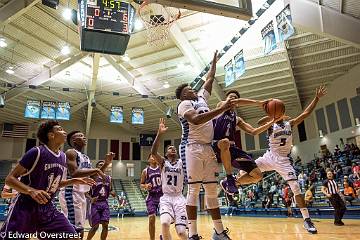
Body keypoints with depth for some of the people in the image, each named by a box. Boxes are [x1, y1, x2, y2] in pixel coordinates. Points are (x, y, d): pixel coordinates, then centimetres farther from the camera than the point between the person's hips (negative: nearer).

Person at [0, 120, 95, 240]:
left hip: (47, 208, 6)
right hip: (24, 208, -6)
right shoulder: (36, 152, -15)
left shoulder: (63, 157, 6)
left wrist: (73, 181, 5)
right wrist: (31, 191, -29)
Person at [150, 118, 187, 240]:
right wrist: (160, 133, -27)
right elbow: (153, 152, -14)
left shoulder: (181, 162, 8)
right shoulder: (163, 162, 4)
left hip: (179, 198, 1)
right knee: (165, 223, -28)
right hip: (166, 198, -1)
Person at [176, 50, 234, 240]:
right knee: (194, 190, -7)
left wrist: (214, 61, 34)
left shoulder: (201, 98, 22)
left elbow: (209, 79, 34)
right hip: (194, 148, -7)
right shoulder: (183, 105, -2)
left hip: (209, 148, 7)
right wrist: (222, 109, -24)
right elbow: (196, 120, -22)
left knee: (212, 190, 8)